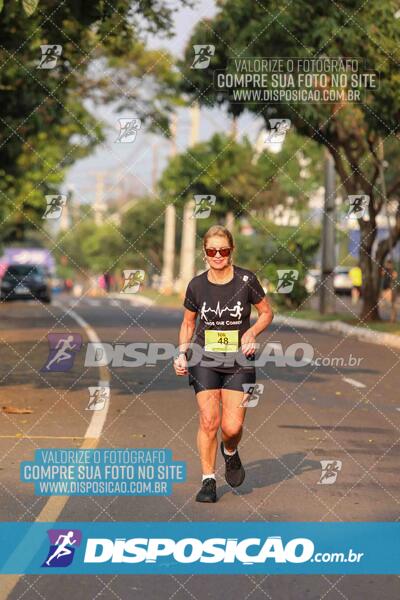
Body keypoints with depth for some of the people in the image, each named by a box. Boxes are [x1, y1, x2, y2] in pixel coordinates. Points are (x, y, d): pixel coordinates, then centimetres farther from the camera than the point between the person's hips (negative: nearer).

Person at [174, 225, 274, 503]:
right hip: (204, 360, 1)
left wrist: (252, 332, -13)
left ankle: (231, 452, 28)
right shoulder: (197, 285, -3)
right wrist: (182, 353, -1)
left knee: (232, 427, -8)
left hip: (239, 361, -1)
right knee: (209, 422, -10)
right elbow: (188, 323, 12)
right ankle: (208, 480, 5)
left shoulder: (246, 280, -7)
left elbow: (267, 312, 6)